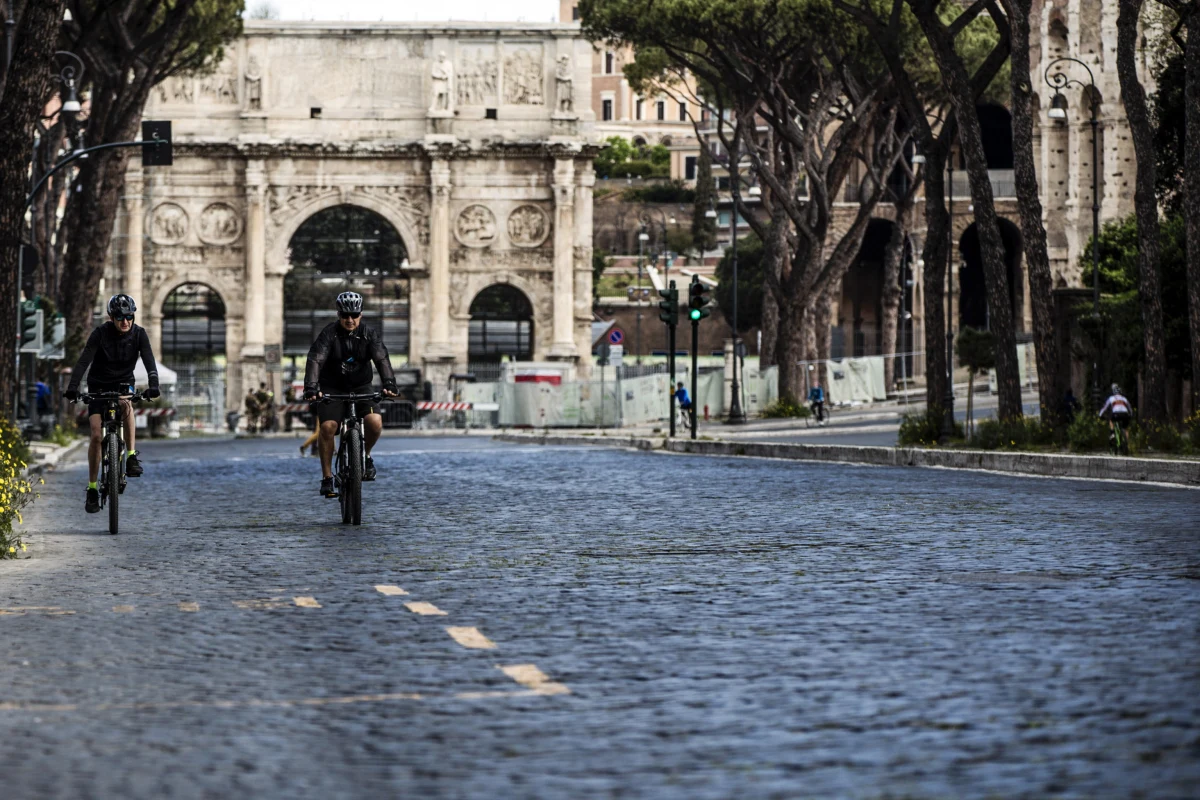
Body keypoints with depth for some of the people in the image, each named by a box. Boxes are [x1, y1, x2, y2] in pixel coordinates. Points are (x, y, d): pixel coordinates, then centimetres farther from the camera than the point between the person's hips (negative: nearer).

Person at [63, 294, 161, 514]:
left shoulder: (139, 334, -12)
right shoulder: (100, 334, -17)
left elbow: (149, 361, -20)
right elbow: (84, 361, -26)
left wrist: (153, 385, -39)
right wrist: (72, 387, -41)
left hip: (123, 384, 1)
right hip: (98, 386, -1)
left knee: (126, 405, -36)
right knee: (97, 435, -12)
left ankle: (132, 456, -26)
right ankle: (92, 489, -2)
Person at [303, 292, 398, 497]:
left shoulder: (370, 334, -8)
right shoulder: (329, 334, -14)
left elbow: (382, 359, -21)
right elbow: (315, 360, -26)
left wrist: (389, 384, -40)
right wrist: (311, 387, -42)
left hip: (361, 388, 1)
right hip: (332, 389, -1)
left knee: (375, 422, -23)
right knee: (327, 427, -20)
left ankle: (365, 455, 8)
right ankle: (327, 478, -7)